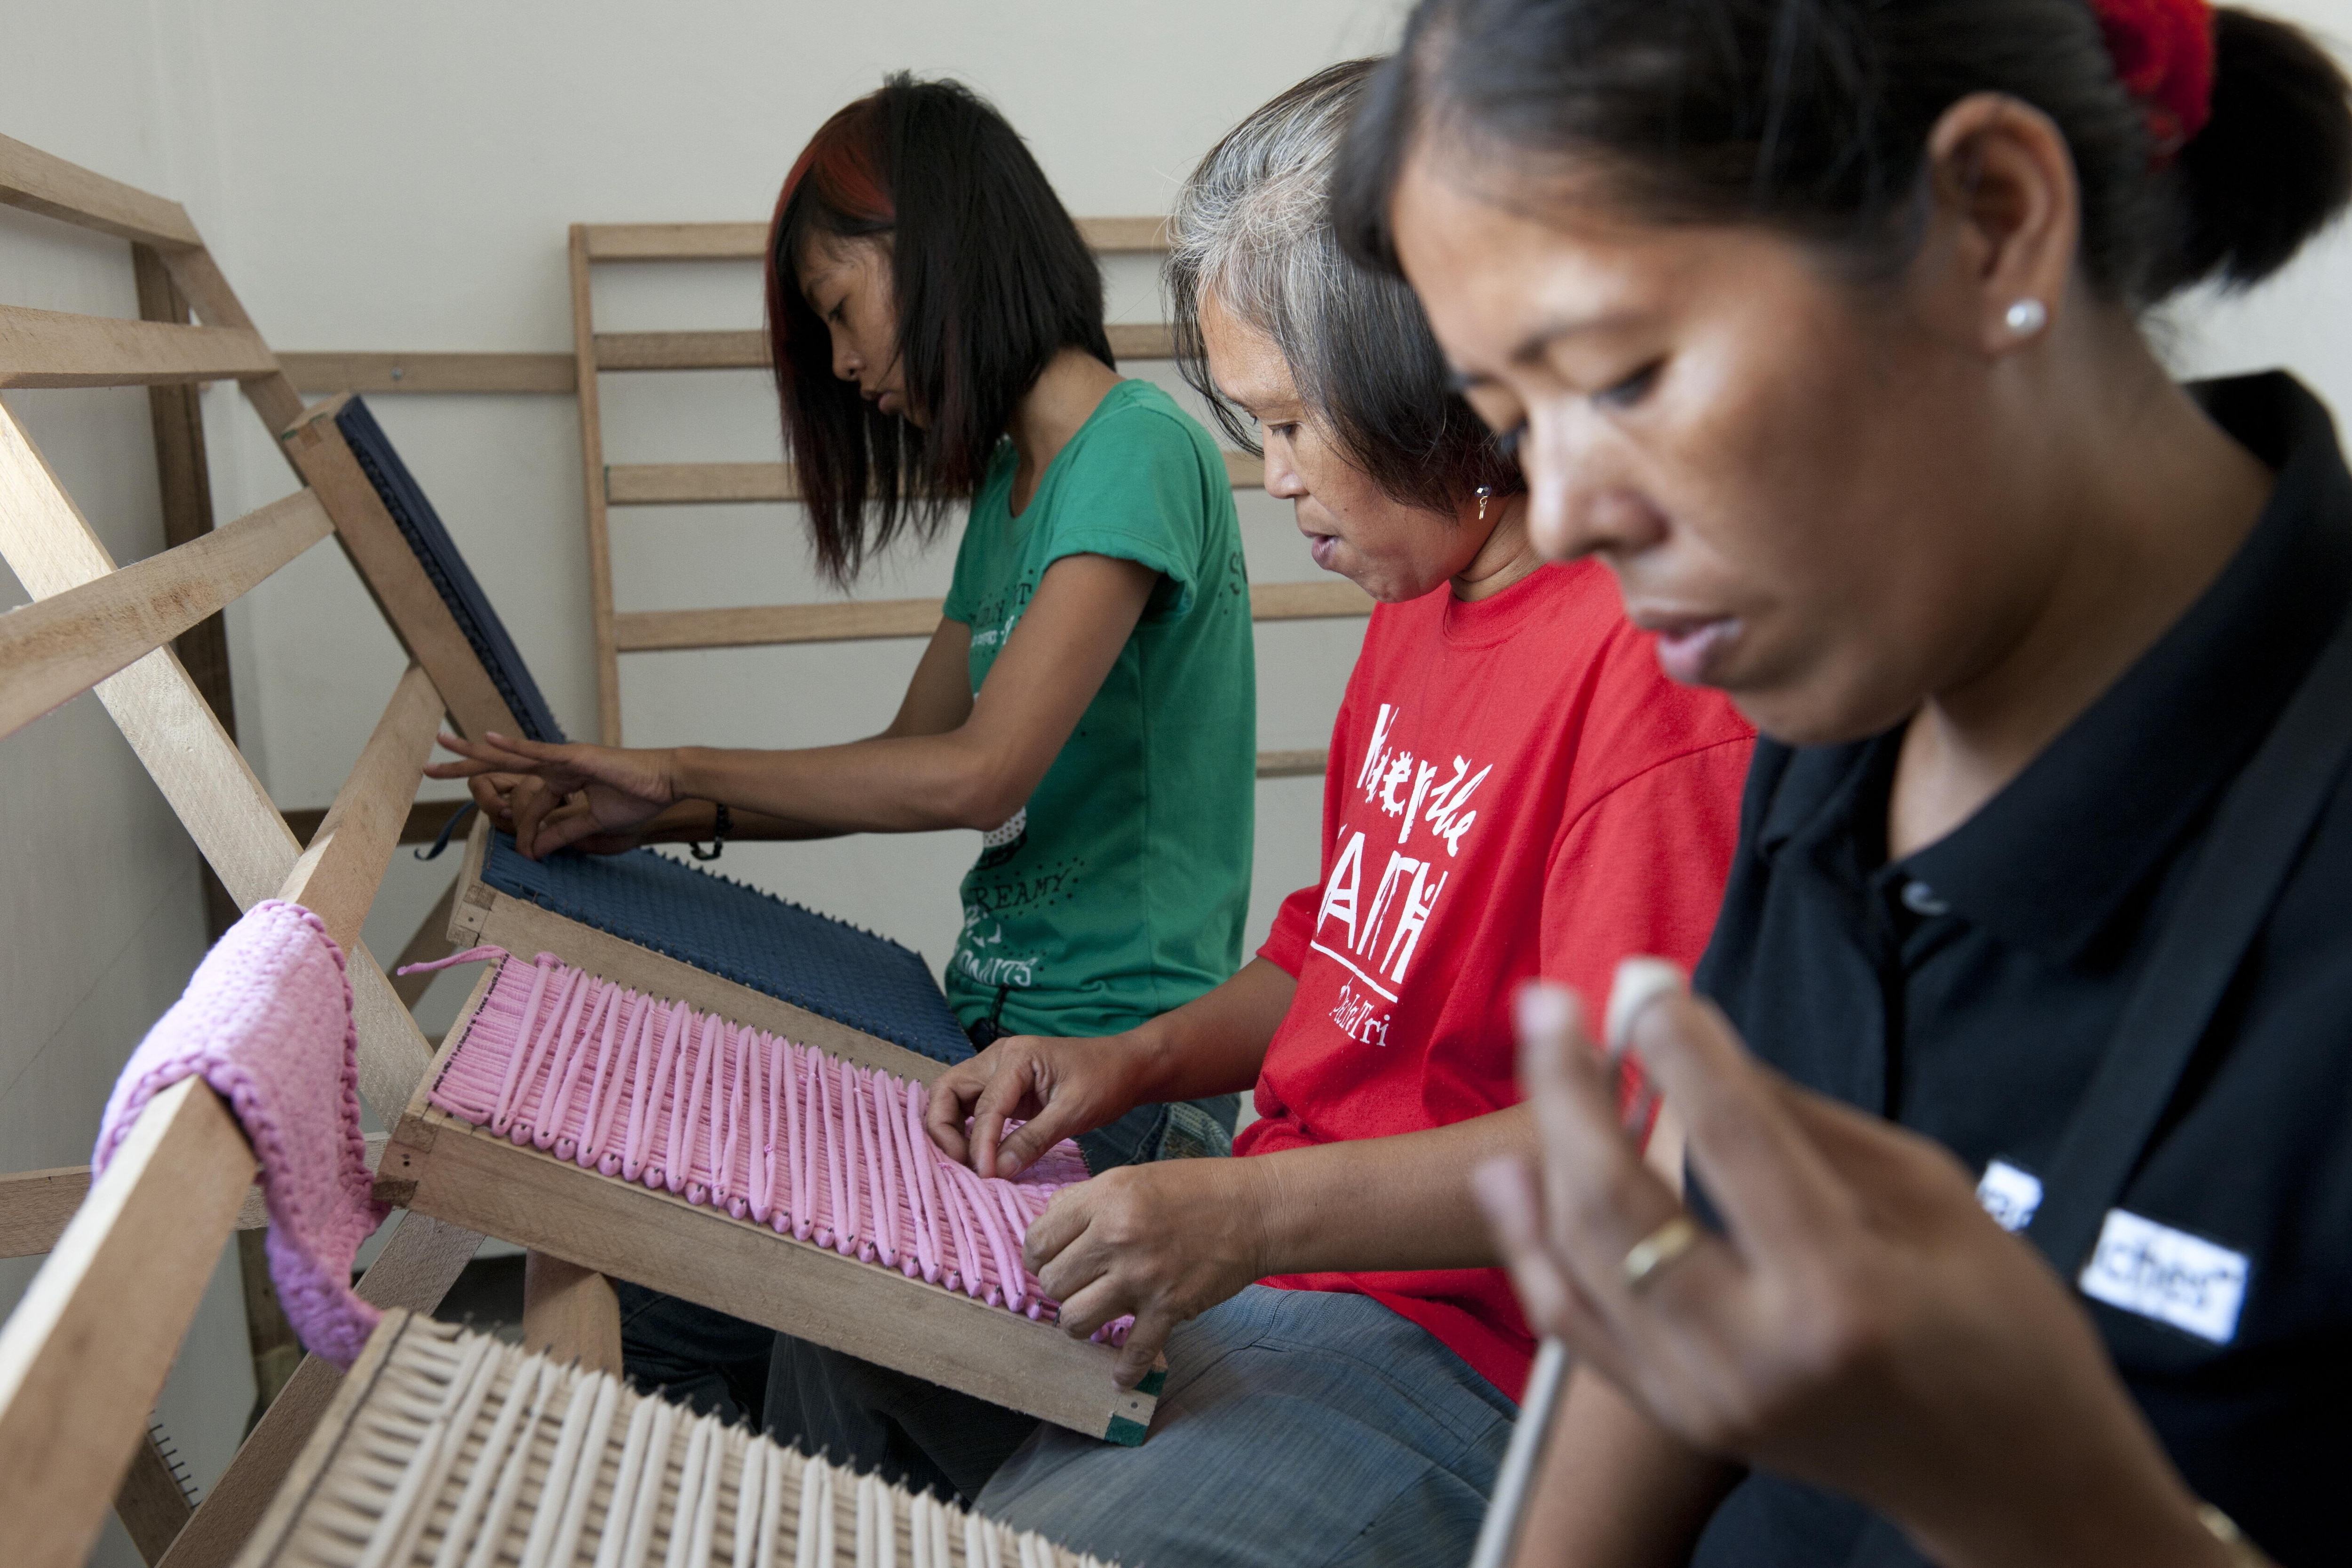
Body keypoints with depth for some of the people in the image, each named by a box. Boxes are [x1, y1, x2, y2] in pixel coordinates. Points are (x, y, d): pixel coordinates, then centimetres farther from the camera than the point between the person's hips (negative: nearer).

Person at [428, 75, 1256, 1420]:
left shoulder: (1139, 454, -14)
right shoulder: (1007, 483, 15)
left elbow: (977, 775, -21)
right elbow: (907, 760, 18)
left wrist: (675, 772, -10)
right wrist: (652, 818, 7)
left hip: (1114, 1058, -8)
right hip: (1000, 1026, 8)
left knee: (667, 1306, -15)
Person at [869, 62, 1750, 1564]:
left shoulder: (1653, 653, -23)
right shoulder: (1424, 603, 10)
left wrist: (1251, 1211, -25)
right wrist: (1145, 1057, 4)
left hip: (1460, 1348, -9)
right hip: (1283, 1248, 9)